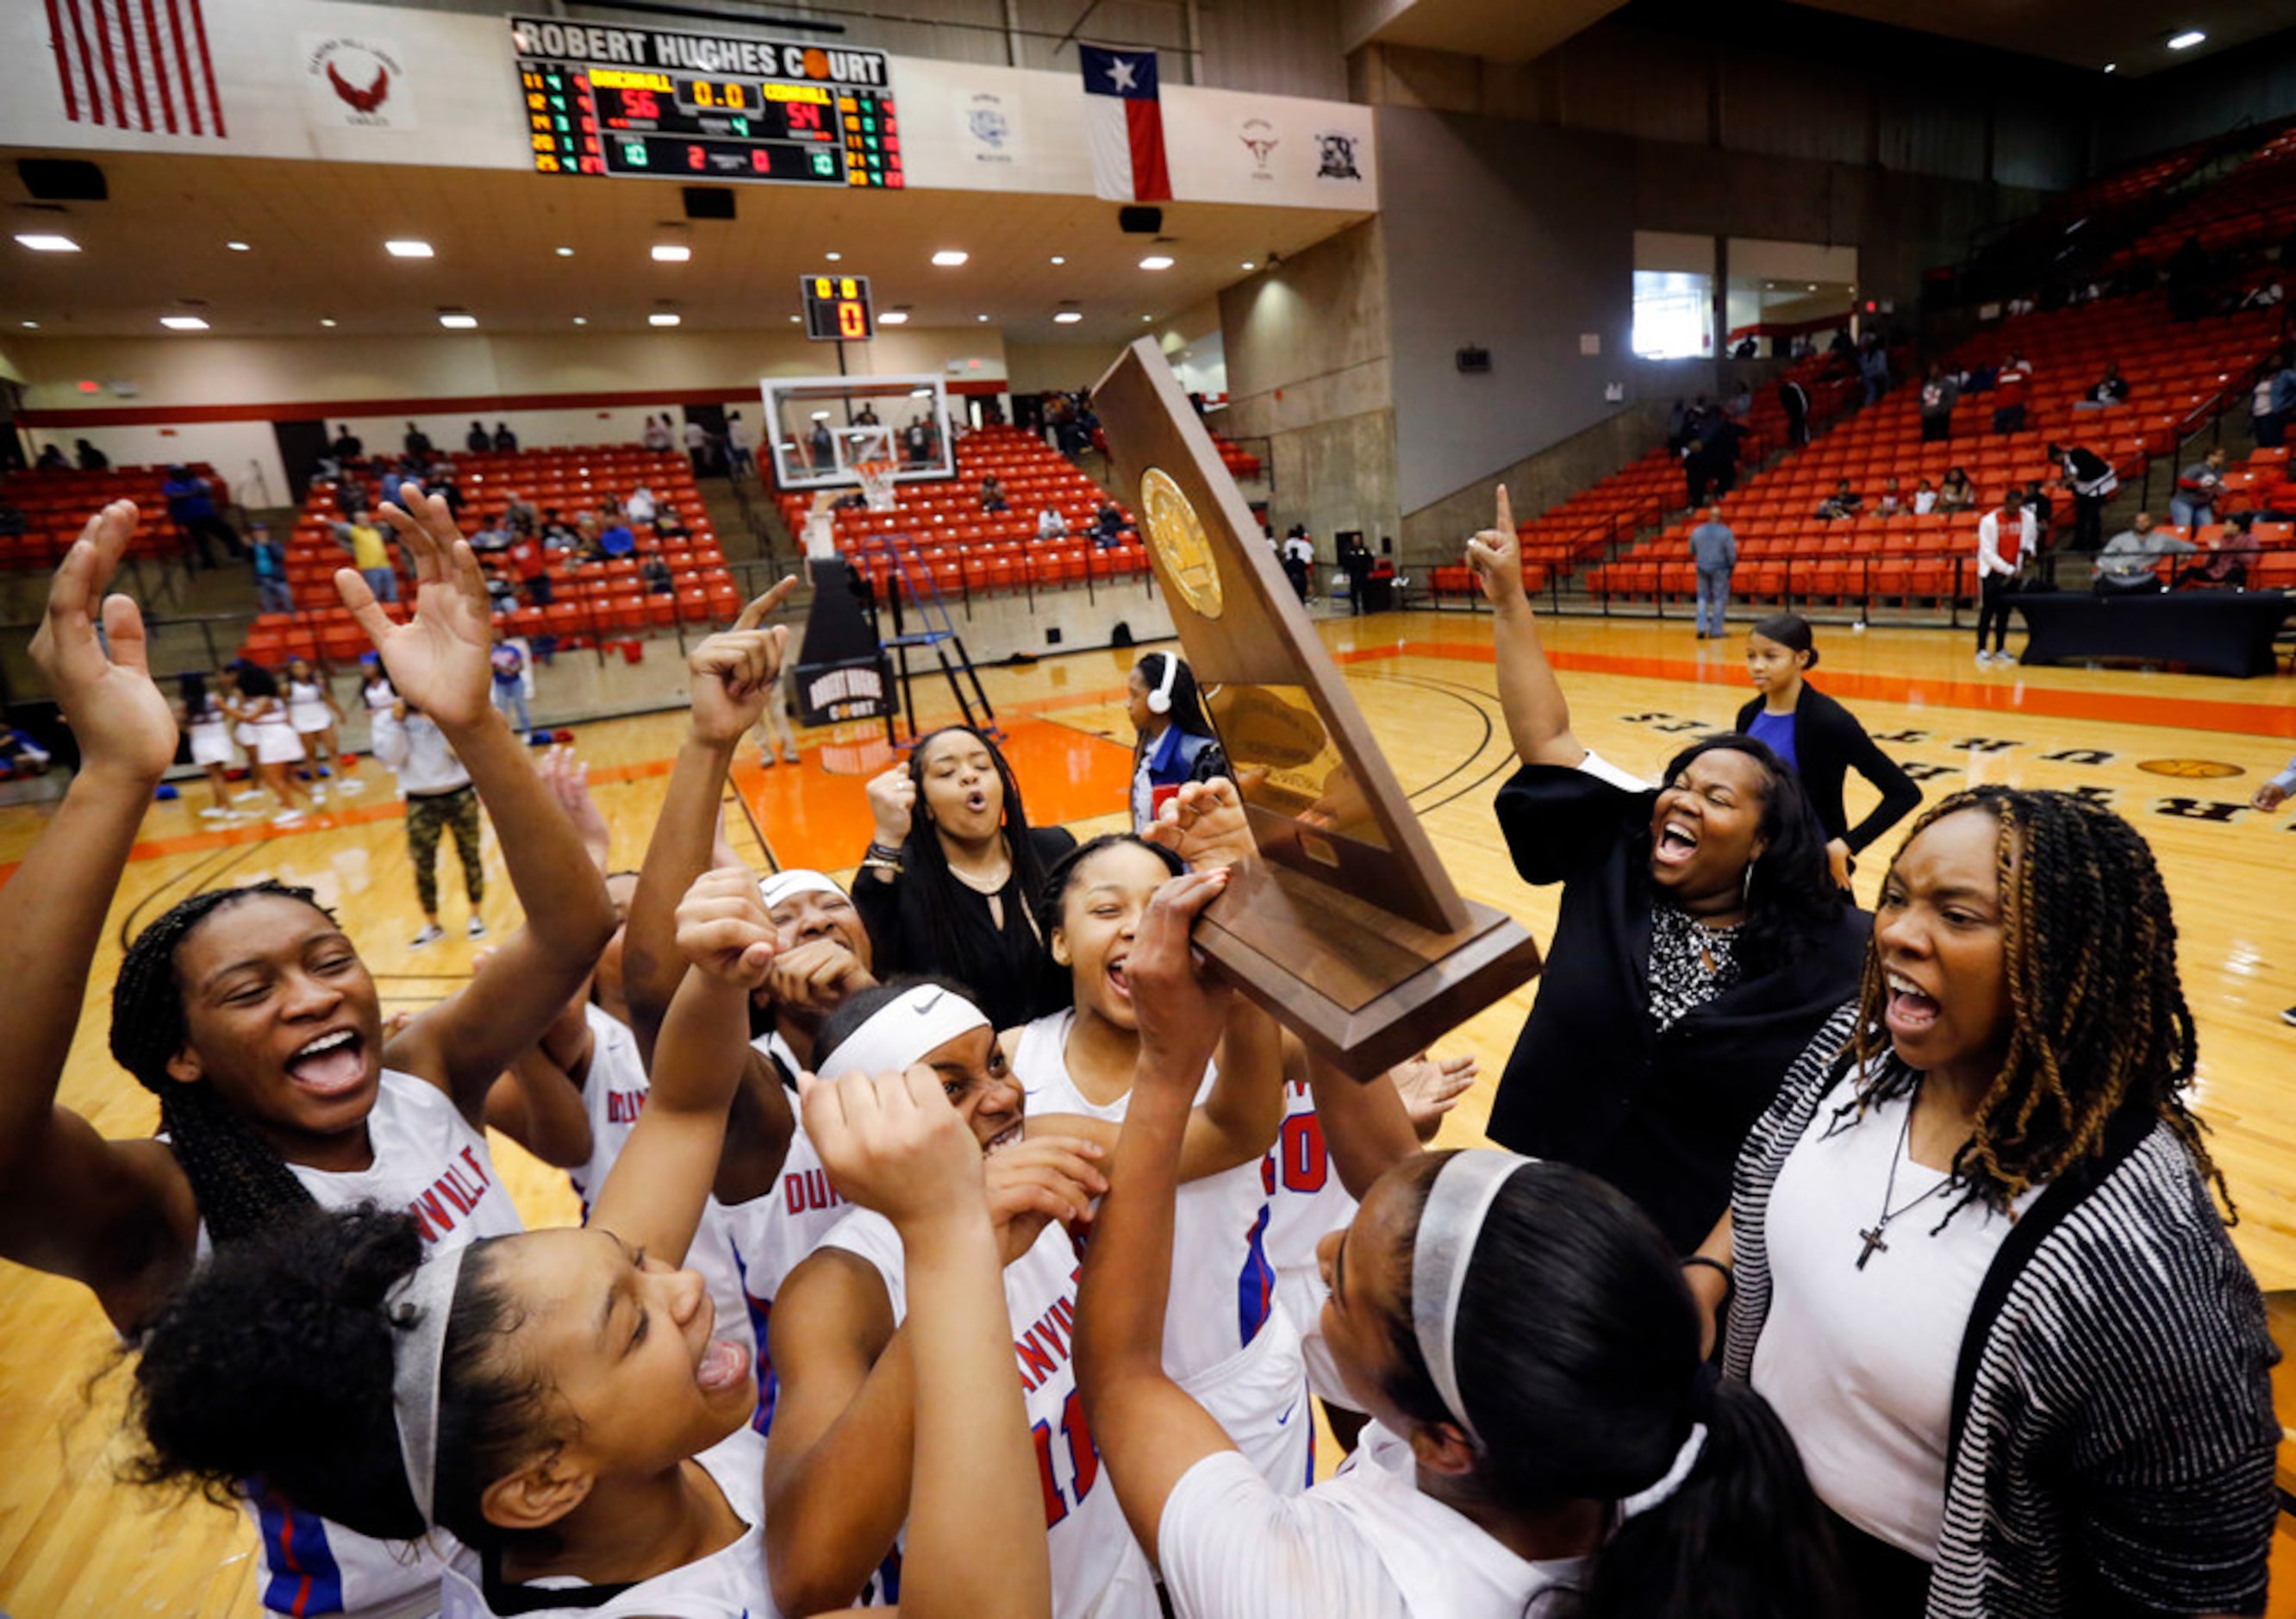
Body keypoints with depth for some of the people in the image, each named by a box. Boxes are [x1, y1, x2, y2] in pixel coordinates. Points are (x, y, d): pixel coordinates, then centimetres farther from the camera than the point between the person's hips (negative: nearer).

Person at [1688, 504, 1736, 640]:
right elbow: (1731, 553, -9)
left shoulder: (1697, 531, 0)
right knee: (1719, 599, 4)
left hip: (1702, 569, 3)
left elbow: (1692, 551, 10)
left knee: (1703, 597, 13)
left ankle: (1702, 627, 1)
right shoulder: (1726, 532, -10)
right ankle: (1715, 631, 3)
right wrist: (1732, 565, 7)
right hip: (1720, 569, -3)